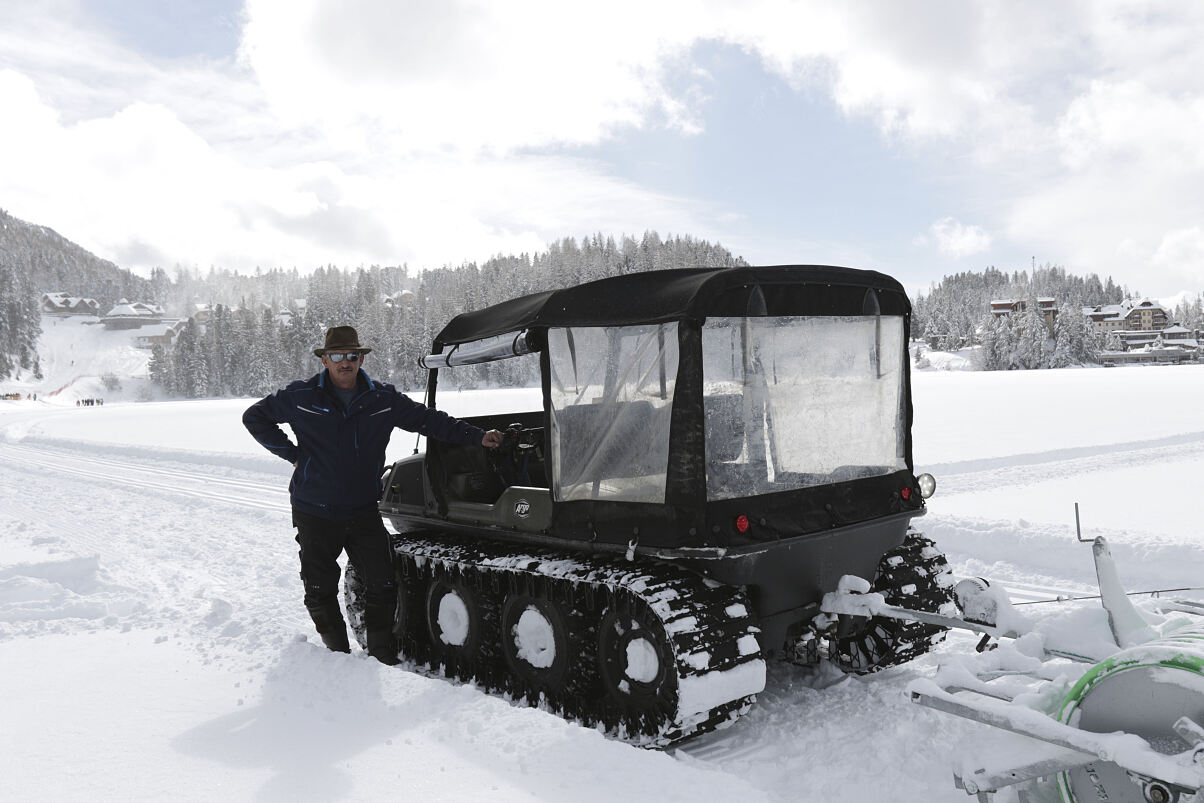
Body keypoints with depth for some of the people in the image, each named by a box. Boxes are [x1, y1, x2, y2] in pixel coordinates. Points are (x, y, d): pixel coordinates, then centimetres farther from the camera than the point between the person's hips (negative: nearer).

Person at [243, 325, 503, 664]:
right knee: (320, 590, 8)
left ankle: (381, 655, 17)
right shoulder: (301, 397, -4)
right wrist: (291, 453, -1)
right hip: (315, 513, -1)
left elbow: (429, 419, 5)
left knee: (383, 584, -2)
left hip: (363, 511, 1)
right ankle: (337, 654, 28)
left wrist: (477, 436, -3)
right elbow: (254, 417, 8)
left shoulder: (384, 399, 0)